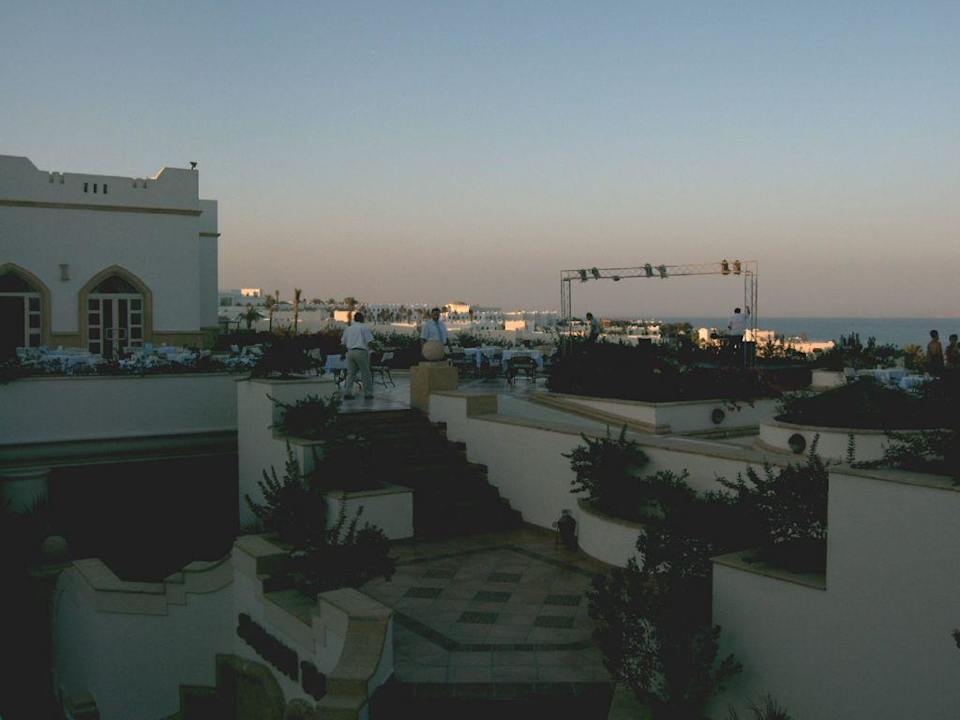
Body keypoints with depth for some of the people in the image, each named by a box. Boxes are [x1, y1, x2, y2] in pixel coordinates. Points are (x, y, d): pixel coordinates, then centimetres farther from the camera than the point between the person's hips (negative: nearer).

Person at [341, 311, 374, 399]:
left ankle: (348, 393, 2)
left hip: (350, 352, 5)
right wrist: (368, 349, 10)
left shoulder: (348, 328, 13)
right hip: (361, 351, -5)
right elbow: (369, 341, -8)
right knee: (365, 373, 3)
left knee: (351, 373, 9)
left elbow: (343, 342, 13)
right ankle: (368, 393, 6)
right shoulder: (364, 328, -2)